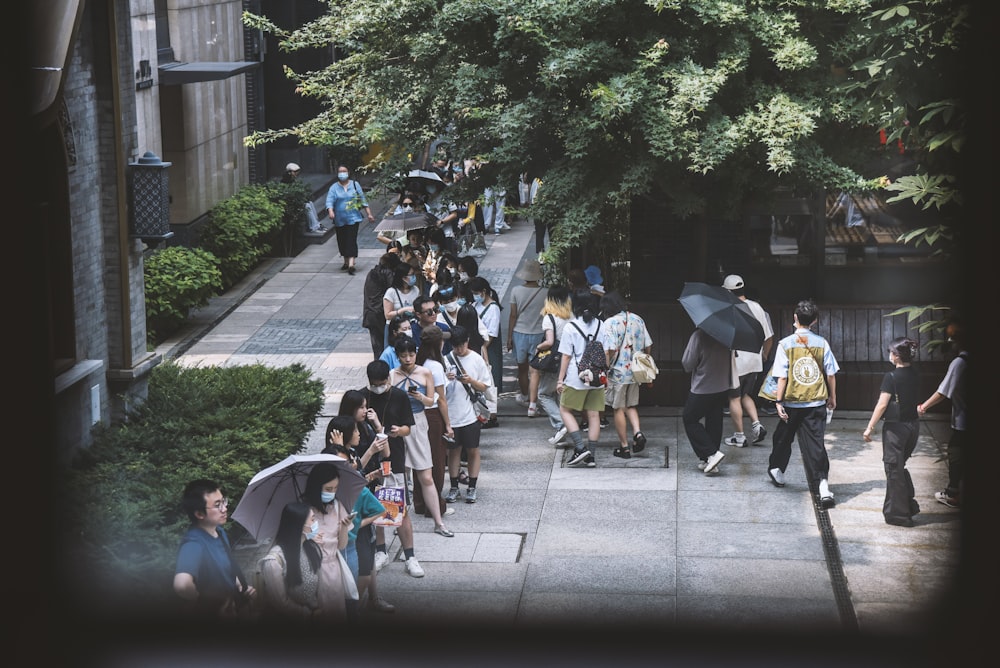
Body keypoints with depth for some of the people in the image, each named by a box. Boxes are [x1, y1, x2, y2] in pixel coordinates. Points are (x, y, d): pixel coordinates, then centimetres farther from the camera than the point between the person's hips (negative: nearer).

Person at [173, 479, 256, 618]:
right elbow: (181, 585, -50)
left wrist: (243, 587, -2)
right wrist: (210, 604, -32)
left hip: (234, 609, 8)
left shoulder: (219, 531, -3)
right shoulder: (193, 545, -31)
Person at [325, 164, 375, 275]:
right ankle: (346, 262, 28)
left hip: (353, 218, -2)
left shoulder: (355, 185, 6)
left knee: (351, 240, -12)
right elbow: (329, 201, -9)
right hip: (340, 220, 2)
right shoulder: (334, 188, 2)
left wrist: (369, 214, 7)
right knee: (342, 241, 9)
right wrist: (330, 211, -29)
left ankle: (351, 264, -21)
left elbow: (363, 200, 10)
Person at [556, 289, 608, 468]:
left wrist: (560, 379, -2)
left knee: (565, 410, 10)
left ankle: (580, 448, -4)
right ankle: (590, 455, 8)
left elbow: (566, 356, -7)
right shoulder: (600, 326, 5)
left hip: (576, 378, -4)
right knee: (593, 415, 6)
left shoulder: (570, 328, -8)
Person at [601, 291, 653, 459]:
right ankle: (637, 432, -2)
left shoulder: (610, 322, -14)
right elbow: (648, 346, 7)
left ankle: (624, 446, 10)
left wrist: (606, 367, -11)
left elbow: (611, 350, -22)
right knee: (631, 405, 21)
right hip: (636, 371, 6)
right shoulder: (637, 319, 4)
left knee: (619, 409, 6)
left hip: (618, 372, -6)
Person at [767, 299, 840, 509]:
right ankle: (822, 484, -17)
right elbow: (831, 374, 3)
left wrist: (779, 401, -5)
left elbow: (782, 376, -10)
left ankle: (776, 470, 41)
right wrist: (832, 397, 16)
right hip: (816, 403, 1)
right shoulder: (822, 343, -2)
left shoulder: (785, 344, -8)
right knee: (815, 443, -2)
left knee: (784, 437, 21)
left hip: (791, 403, -1)